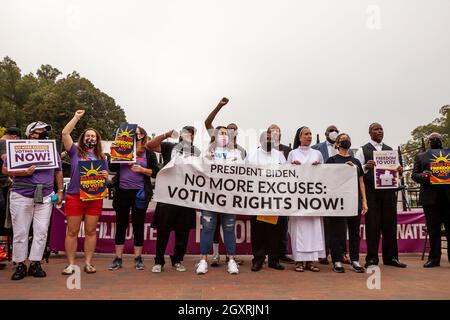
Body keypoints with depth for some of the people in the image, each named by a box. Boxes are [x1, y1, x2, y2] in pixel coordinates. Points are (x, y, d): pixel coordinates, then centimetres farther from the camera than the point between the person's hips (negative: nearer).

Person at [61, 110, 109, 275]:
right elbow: (65, 133, -4)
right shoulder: (75, 151, 6)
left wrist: (106, 176, -7)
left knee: (91, 231, 7)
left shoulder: (101, 157, 14)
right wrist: (76, 117, 2)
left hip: (95, 198, 2)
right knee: (72, 232, 3)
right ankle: (70, 264, 12)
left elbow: (105, 178, 17)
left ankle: (88, 263, 16)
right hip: (74, 196, -2)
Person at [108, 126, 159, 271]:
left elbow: (155, 172, 1)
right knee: (121, 225, 6)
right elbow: (112, 168, 8)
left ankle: (138, 258, 14)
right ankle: (118, 258, 14)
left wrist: (142, 169, -13)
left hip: (140, 193, -2)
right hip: (122, 192, 2)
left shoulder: (149, 153, 6)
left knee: (138, 225, 4)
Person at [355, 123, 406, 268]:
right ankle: (372, 258, 7)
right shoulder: (363, 150, 5)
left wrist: (399, 171, -4)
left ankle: (390, 257, 17)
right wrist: (366, 166, -21)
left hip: (388, 190, 4)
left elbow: (395, 168, 18)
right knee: (372, 225, -1)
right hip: (371, 191, -4)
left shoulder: (390, 150, 17)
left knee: (390, 224, 7)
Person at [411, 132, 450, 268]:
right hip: (430, 197, -1)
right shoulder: (420, 157, 14)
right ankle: (434, 258, 9)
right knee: (433, 229, 3)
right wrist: (422, 175, -14)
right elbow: (414, 175, 8)